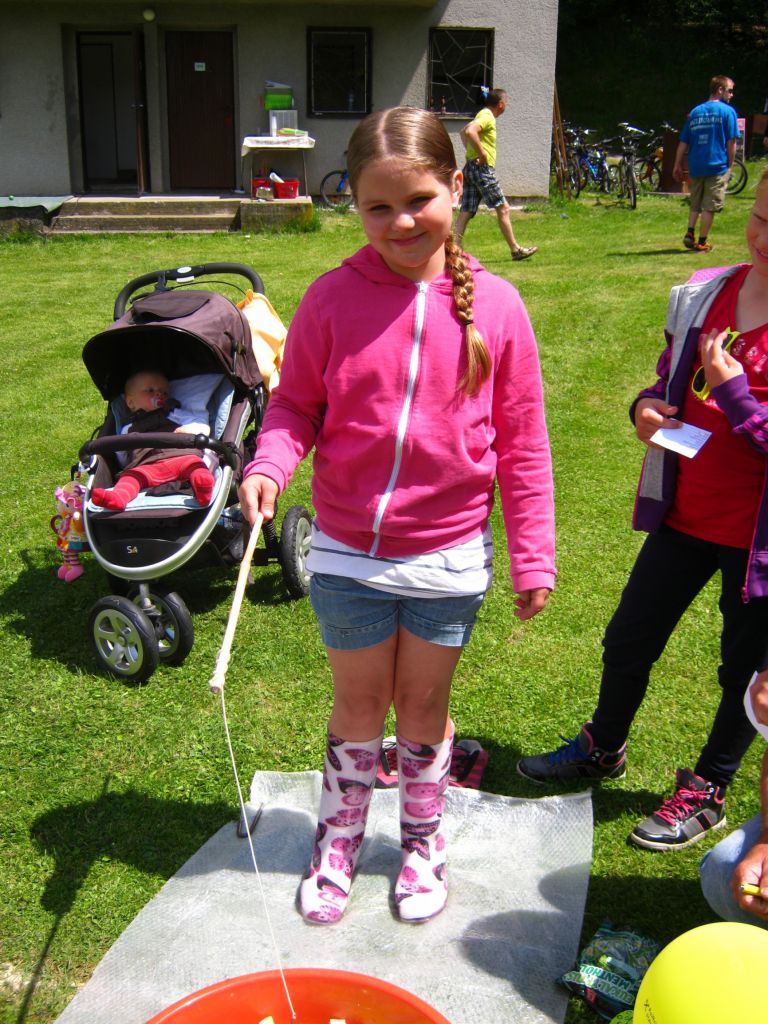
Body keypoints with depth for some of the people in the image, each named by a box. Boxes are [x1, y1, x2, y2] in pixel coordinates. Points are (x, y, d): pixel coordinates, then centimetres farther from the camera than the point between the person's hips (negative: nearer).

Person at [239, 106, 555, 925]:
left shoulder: (494, 306, -7)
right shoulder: (332, 298, -9)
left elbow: (522, 443, -2)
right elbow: (295, 404, 0)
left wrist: (533, 556, 0)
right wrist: (269, 465, -21)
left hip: (448, 557, 0)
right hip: (346, 554, 0)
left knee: (423, 709, 17)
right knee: (357, 710, 15)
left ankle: (422, 840, 41)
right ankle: (338, 841, 40)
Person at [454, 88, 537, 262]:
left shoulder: (483, 115, 18)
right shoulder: (488, 117, -11)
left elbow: (463, 132, 32)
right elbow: (469, 132, -29)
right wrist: (482, 154, -22)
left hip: (471, 168, 10)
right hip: (482, 169, -10)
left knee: (466, 212, 4)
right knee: (503, 208, -1)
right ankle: (515, 249, 5)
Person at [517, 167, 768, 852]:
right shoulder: (704, 295, 0)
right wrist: (647, 409, -7)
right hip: (685, 513, 5)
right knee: (629, 639, 17)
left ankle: (706, 792, 37)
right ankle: (603, 749, 44)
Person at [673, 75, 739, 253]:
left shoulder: (695, 112, 12)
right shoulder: (727, 111, -3)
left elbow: (683, 143, 10)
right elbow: (731, 141, -7)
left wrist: (677, 166, 14)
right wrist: (730, 165, 3)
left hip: (695, 166, 5)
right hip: (717, 166, -5)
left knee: (695, 204, 17)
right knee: (709, 206, 1)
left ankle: (690, 234, 5)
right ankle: (702, 242, 3)